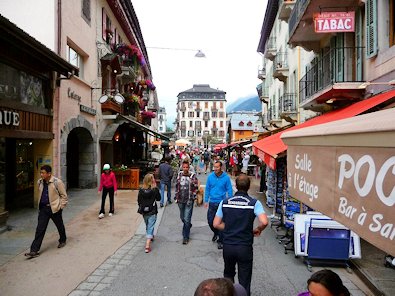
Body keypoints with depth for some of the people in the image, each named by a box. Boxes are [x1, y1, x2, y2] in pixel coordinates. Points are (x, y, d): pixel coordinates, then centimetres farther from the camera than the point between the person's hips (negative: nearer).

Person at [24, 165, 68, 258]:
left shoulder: (57, 182, -16)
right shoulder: (40, 182, 2)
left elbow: (64, 195, -9)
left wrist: (61, 206, -10)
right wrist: (40, 206, 18)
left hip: (54, 208, -4)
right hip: (43, 208, 4)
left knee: (60, 226, 15)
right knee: (40, 229, 2)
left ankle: (62, 241, 39)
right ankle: (34, 250, 5)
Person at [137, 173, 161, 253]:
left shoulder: (141, 190, -6)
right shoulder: (155, 190, -15)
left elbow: (139, 200, 2)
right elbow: (158, 198, -1)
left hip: (144, 211, 4)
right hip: (152, 212, -4)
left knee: (148, 226, 25)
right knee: (150, 227, -1)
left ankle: (150, 237, 48)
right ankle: (147, 245, -10)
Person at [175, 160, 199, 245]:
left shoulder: (193, 176, -8)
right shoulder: (179, 175, 4)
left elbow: (195, 188, -6)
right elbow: (177, 186, 12)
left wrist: (192, 198, -12)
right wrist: (176, 197, 8)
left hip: (189, 201, -4)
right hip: (180, 200, 5)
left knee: (187, 219, -4)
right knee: (182, 217, 18)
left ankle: (185, 237, 8)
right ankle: (188, 226, 48)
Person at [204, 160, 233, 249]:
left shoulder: (226, 177, -10)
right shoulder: (210, 176, -4)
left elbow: (229, 190, -4)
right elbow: (207, 189, 4)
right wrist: (206, 201, 4)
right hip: (212, 203, 2)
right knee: (210, 221, 8)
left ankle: (220, 240, 22)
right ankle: (216, 233, 38)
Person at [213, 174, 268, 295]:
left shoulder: (225, 202, -4)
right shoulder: (254, 203, -11)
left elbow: (216, 224, -2)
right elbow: (264, 222, -24)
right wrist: (257, 230, -4)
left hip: (227, 245, 3)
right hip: (245, 247, -2)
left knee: (228, 274, 27)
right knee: (244, 280, 13)